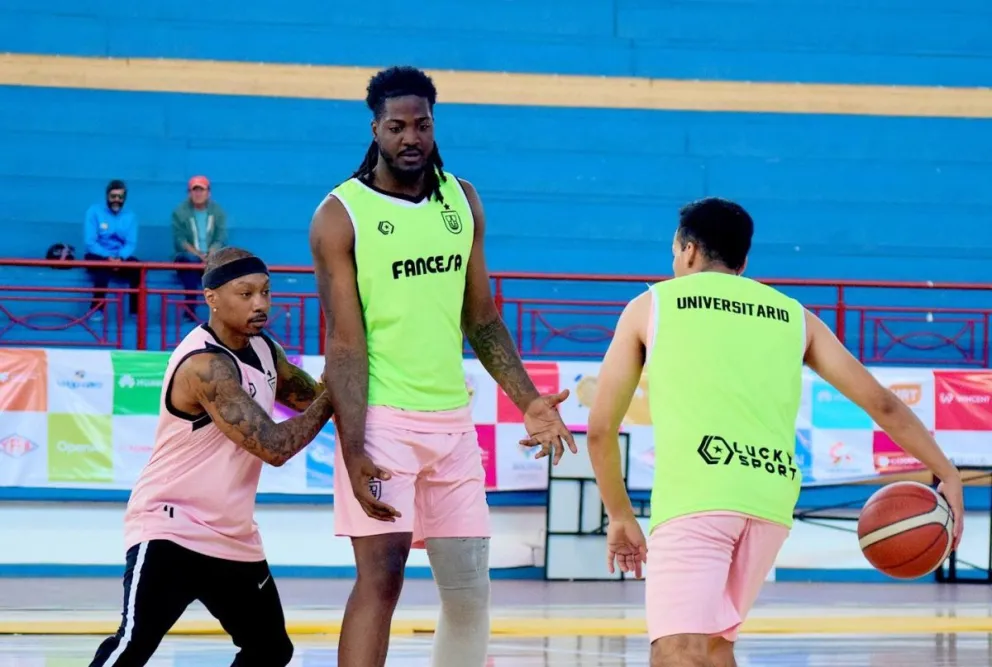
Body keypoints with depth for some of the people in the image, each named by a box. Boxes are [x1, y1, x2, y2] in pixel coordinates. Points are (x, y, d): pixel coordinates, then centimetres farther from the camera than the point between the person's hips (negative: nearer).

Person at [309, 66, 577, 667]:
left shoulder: (462, 202, 10)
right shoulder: (340, 216, -6)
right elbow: (345, 341, -11)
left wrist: (528, 401, 5)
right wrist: (353, 450, -20)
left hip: (452, 419, 6)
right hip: (380, 419, -6)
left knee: (471, 590, 5)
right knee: (381, 576, -13)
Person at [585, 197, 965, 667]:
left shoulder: (652, 305, 17)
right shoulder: (792, 315, 24)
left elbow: (601, 426, 17)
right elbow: (881, 402, 21)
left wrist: (620, 514, 29)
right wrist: (947, 474, 29)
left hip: (695, 493, -5)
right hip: (771, 500, 5)